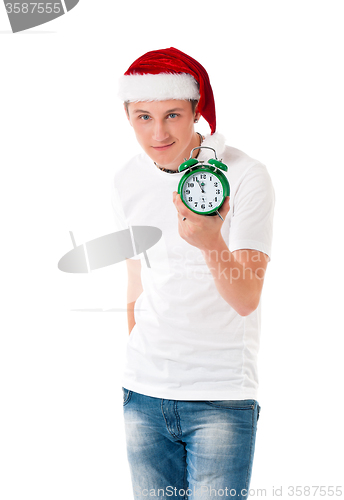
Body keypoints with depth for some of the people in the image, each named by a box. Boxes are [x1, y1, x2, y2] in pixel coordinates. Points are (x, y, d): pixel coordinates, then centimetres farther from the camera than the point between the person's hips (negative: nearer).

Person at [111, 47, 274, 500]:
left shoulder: (246, 177, -12)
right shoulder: (127, 181, 4)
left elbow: (246, 300, -18)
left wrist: (211, 243, -37)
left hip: (222, 397, -4)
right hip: (144, 394, 4)